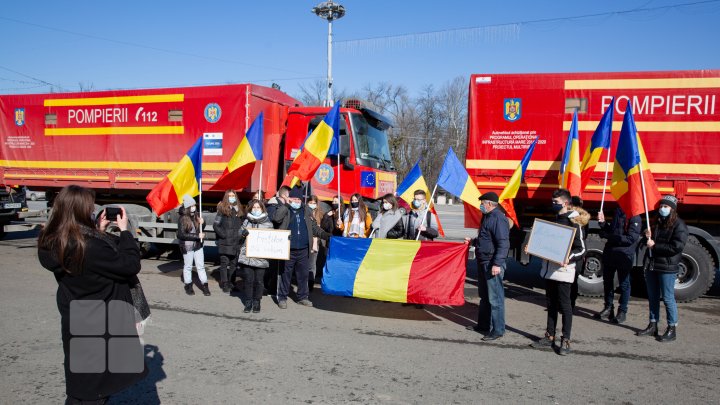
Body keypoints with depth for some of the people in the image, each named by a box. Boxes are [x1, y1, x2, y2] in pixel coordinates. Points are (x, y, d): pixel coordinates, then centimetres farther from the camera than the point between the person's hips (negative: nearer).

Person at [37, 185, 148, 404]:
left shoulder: (52, 243, -2)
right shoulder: (91, 245, -28)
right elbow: (131, 265, -21)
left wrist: (99, 230, 6)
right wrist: (124, 230, -12)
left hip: (75, 322, 8)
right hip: (100, 324, -8)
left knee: (80, 382, 23)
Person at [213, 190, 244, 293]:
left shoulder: (240, 210, 13)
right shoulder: (222, 209, -2)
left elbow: (243, 225, 16)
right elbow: (216, 225, -5)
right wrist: (223, 235, -11)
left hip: (236, 243, 4)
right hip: (224, 243, -4)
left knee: (234, 263, 9)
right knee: (224, 263, 0)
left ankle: (231, 283, 18)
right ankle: (225, 285, 7)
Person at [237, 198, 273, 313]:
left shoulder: (268, 223, 6)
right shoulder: (246, 222, 10)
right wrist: (243, 233, -12)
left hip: (261, 257, -1)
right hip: (247, 255, 1)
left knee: (258, 281, 2)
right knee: (248, 280, 2)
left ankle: (256, 303, 16)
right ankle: (248, 302, 15)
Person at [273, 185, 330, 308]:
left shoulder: (305, 211, 14)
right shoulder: (285, 210, 1)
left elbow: (314, 227, 16)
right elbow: (276, 218, -20)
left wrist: (325, 235, 4)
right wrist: (284, 204, -14)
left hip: (303, 250, 4)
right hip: (288, 250, -4)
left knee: (303, 275, 11)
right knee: (285, 275, 3)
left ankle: (302, 297, 24)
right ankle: (282, 298, 15)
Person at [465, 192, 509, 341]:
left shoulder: (498, 218, -17)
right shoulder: (487, 217, 15)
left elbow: (503, 243, -23)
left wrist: (497, 263, -27)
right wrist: (473, 241, 28)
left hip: (492, 264, -11)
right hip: (483, 262, 11)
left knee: (495, 298, -4)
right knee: (484, 296, 19)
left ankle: (498, 330, 4)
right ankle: (483, 325, 31)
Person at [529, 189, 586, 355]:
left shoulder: (573, 222, -9)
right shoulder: (554, 219, 15)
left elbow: (581, 249, -12)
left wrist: (568, 258, -29)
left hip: (563, 270, -8)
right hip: (549, 269, 8)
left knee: (564, 305, 0)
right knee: (551, 304, 14)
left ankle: (565, 341, 8)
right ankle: (549, 337, 23)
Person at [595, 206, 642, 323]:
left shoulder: (635, 217, -13)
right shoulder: (618, 210, 10)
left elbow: (631, 238, -19)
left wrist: (608, 236, -18)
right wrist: (603, 223, -3)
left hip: (624, 256, -7)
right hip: (609, 254, 7)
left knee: (624, 284, 7)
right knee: (607, 281, 16)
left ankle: (622, 311, 19)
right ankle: (608, 308, 29)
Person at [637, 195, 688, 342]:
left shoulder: (679, 225, -8)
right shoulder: (657, 222, 15)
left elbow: (677, 246, -18)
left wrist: (655, 246, -16)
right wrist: (648, 237, 2)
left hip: (667, 267, -7)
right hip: (651, 265, 7)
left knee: (668, 298, -2)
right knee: (652, 297, 13)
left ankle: (672, 330, 8)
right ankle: (653, 325, 23)